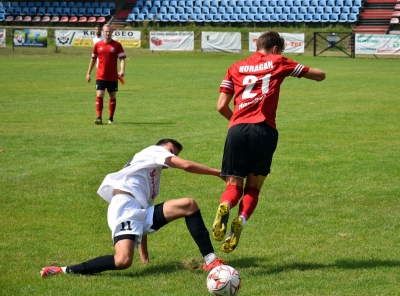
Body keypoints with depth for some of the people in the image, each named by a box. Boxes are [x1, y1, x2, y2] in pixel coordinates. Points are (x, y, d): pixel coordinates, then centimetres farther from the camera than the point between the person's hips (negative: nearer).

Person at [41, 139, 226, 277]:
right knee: (123, 261, -32)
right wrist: (218, 173, 8)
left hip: (141, 213, 9)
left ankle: (210, 260, -7)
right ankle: (64, 271, -17)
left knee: (189, 205, 1)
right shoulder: (153, 151, 15)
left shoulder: (153, 180, 34)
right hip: (125, 206, -9)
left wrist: (145, 259, 24)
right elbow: (187, 166, 1)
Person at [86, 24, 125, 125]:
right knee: (99, 95, -11)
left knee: (112, 96, 8)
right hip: (100, 76, 0)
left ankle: (111, 118, 19)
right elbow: (93, 59, 14)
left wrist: (122, 70, -23)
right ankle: (99, 118, -13)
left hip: (113, 77, 0)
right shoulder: (98, 45, 4)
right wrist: (88, 73, 15)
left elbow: (122, 58, -5)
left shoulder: (117, 45, -1)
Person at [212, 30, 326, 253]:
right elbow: (319, 75, 19)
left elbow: (222, 106, 12)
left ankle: (224, 207, -26)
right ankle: (240, 221, -18)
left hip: (237, 129, 2)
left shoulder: (236, 68, 19)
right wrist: (319, 73, 43)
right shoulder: (277, 63, 14)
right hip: (264, 130, -2)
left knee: (234, 185, 8)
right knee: (253, 188, 10)